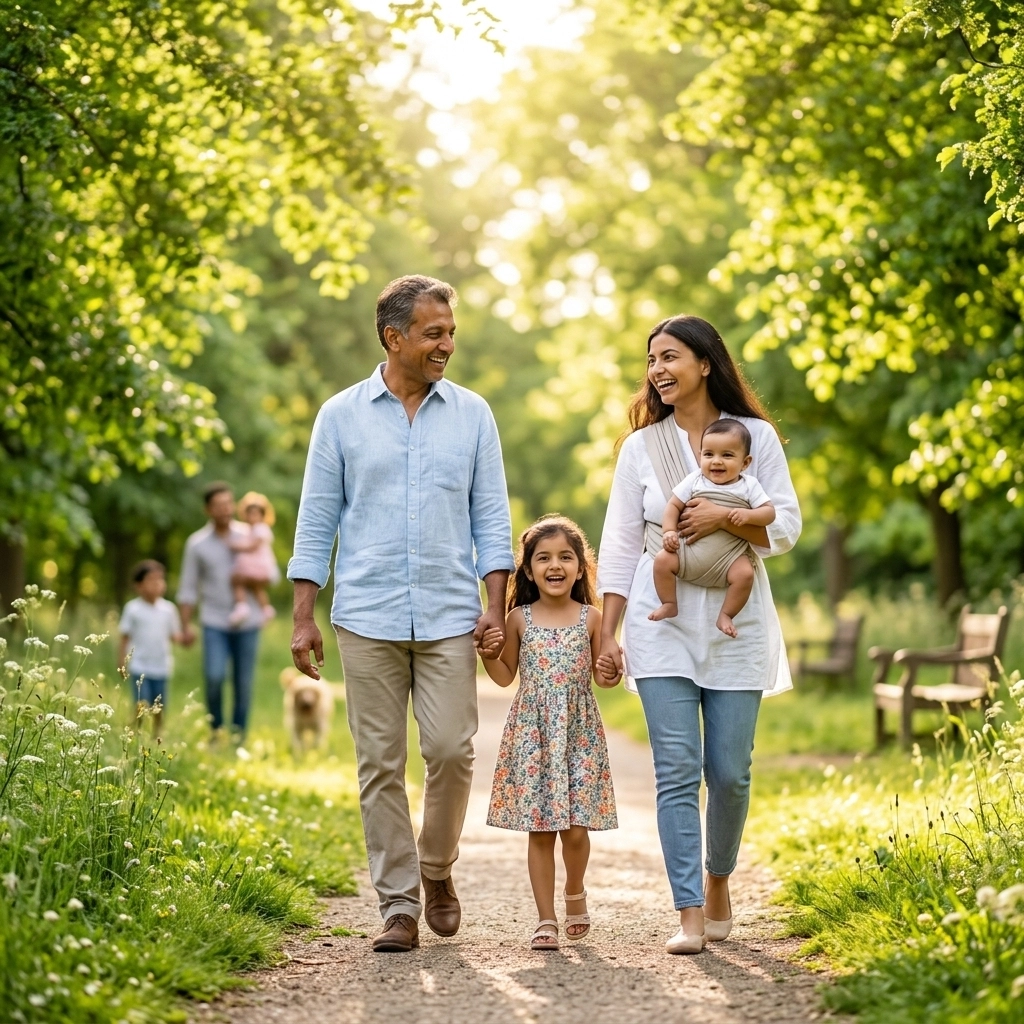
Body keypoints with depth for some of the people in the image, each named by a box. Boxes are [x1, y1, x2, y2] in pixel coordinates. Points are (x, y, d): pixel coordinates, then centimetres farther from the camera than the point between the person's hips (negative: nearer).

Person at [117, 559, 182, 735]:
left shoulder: (168, 608, 2)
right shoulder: (133, 608, -6)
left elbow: (174, 635, 6)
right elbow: (125, 637, -1)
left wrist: (180, 638, -16)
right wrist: (122, 661, -4)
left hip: (161, 666, 3)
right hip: (139, 667, -3)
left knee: (159, 707, 9)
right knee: (142, 705, -6)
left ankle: (157, 736, 21)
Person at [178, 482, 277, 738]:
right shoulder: (197, 544, 2)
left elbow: (272, 574, 6)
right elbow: (188, 588, 5)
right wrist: (186, 625, -3)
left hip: (247, 622, 1)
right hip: (215, 623, -1)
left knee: (244, 684, 2)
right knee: (214, 676, -16)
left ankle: (238, 738, 13)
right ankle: (216, 730, 4)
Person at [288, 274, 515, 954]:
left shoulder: (472, 414, 7)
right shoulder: (341, 415, 4)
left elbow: (491, 517, 8)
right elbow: (317, 519, 6)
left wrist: (496, 607, -2)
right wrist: (304, 616, 1)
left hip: (449, 616, 0)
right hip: (367, 617, 0)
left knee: (452, 750, -7)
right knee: (380, 764, 1)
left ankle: (437, 870, 19)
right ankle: (399, 907, 8)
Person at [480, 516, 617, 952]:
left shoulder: (590, 618, 2)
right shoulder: (519, 618, 3)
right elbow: (505, 675, 12)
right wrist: (486, 649, -5)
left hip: (579, 732, 0)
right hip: (532, 732, 0)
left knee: (576, 827, -3)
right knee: (540, 829, 0)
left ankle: (575, 892, 27)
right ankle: (546, 920, 8)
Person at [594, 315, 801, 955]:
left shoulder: (756, 436, 4)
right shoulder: (642, 446, 8)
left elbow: (785, 529, 1)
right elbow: (621, 545, 8)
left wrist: (726, 518, -16)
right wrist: (607, 634, 3)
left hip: (736, 626, 0)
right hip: (662, 626, 0)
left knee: (730, 770, 2)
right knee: (677, 770, -7)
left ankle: (718, 883, 27)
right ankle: (690, 916, -6)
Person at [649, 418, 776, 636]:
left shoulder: (749, 486, 3)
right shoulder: (695, 481, 4)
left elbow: (769, 512, -1)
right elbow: (673, 505, 5)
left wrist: (748, 515, -20)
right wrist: (669, 531, -10)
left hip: (730, 556, -1)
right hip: (690, 551, 1)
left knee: (745, 573, -28)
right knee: (662, 559, -20)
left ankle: (726, 614, -7)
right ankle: (669, 605, -1)